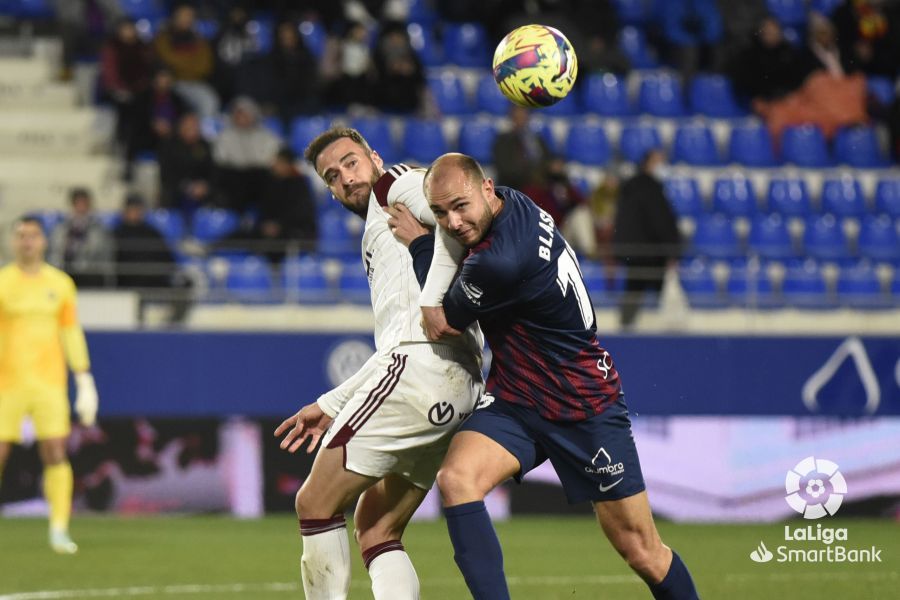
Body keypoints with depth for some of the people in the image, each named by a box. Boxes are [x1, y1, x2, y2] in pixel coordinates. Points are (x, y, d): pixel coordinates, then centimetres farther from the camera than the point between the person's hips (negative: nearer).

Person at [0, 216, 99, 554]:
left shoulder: (60, 284, 8)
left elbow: (71, 334, 14)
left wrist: (84, 380, 10)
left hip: (49, 383, 2)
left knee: (56, 454, -4)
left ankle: (59, 531, 1)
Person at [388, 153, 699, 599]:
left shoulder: (501, 262, -30)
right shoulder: (512, 205, -5)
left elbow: (441, 326, -13)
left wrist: (417, 244, -5)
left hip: (587, 408, -8)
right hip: (513, 400, 8)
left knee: (642, 553, 1)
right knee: (456, 478, -21)